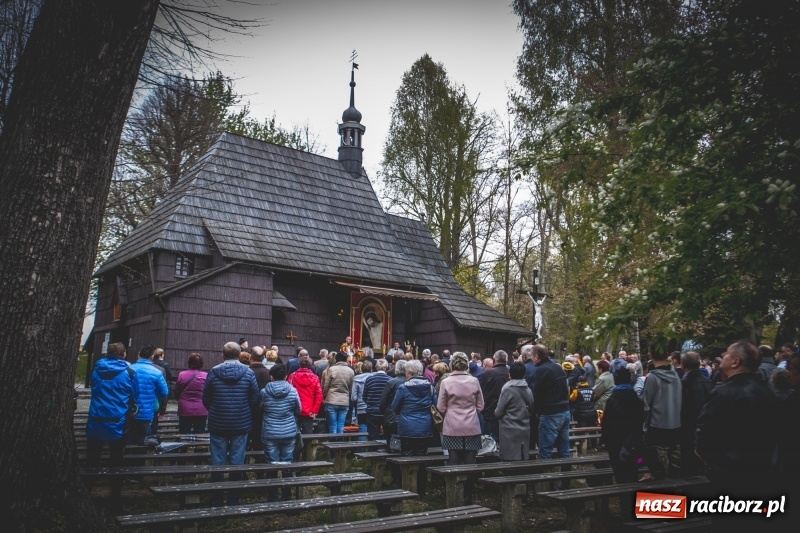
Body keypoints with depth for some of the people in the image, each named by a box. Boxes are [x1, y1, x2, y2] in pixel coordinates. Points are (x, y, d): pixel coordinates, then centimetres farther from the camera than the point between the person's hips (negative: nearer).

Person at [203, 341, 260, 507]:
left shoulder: (213, 372, -6)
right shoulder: (248, 373, -6)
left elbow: (205, 399, 1)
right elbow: (255, 399, -4)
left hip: (218, 424, 0)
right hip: (242, 424, 0)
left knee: (218, 462, 9)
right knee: (237, 462, 8)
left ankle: (216, 501, 17)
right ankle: (233, 500, 15)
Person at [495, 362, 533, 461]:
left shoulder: (508, 390, -12)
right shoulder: (528, 391, 5)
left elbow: (498, 413, -8)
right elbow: (531, 411, 14)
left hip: (510, 432, -6)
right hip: (525, 432, 6)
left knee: (509, 462, -3)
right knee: (523, 461, 10)